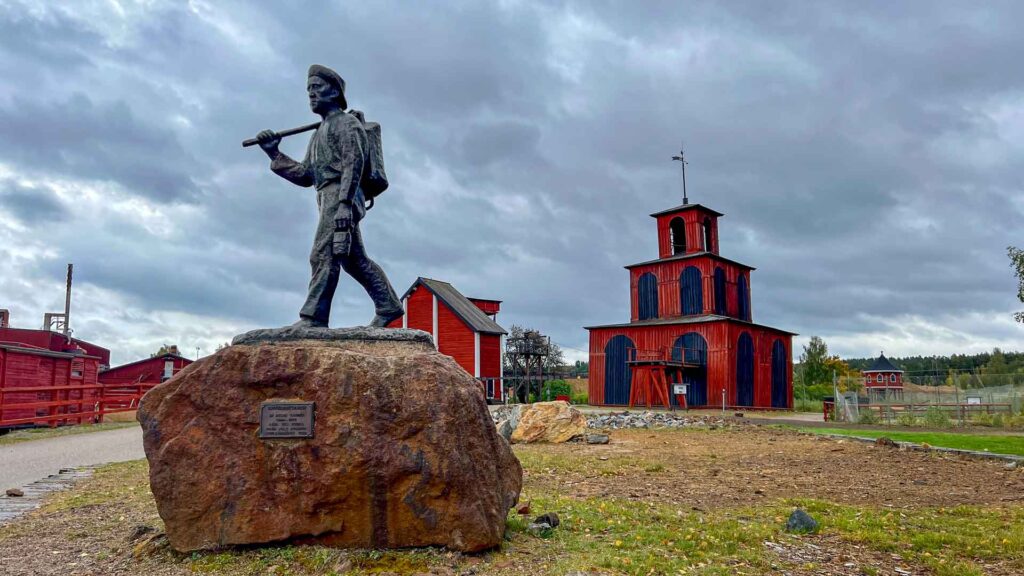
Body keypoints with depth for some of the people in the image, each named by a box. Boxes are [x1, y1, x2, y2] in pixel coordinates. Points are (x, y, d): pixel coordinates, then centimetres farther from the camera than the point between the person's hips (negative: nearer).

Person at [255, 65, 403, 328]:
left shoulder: (346, 122, 0)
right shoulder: (320, 132, 28)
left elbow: (353, 164, -15)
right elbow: (305, 175, 24)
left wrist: (344, 203, -27)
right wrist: (274, 153, 16)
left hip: (339, 195, -10)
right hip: (331, 199, 10)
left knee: (323, 255, -15)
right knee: (354, 260, 10)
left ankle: (313, 318, -17)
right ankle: (388, 305, 15)